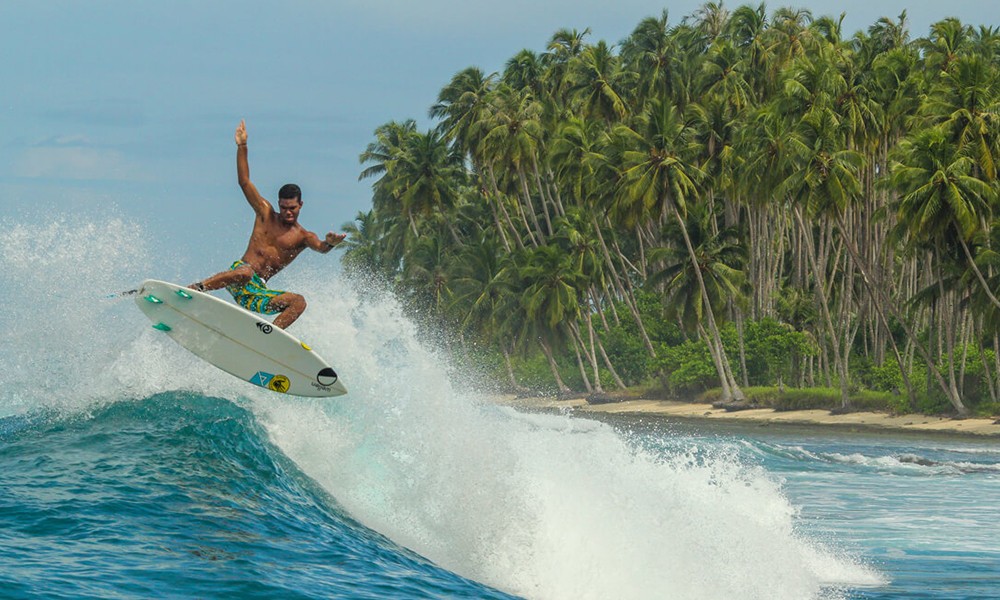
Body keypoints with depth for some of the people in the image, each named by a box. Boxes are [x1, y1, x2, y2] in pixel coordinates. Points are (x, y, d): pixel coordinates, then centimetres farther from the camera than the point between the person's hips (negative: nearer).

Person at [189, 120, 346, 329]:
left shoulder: (303, 237, 9)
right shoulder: (266, 215, 12)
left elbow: (320, 248, -15)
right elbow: (244, 182, 8)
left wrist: (329, 243, -40)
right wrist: (242, 147, 1)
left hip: (257, 292, 2)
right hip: (238, 272, -2)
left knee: (298, 301, -22)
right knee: (244, 273, -39)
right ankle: (194, 288, -29)